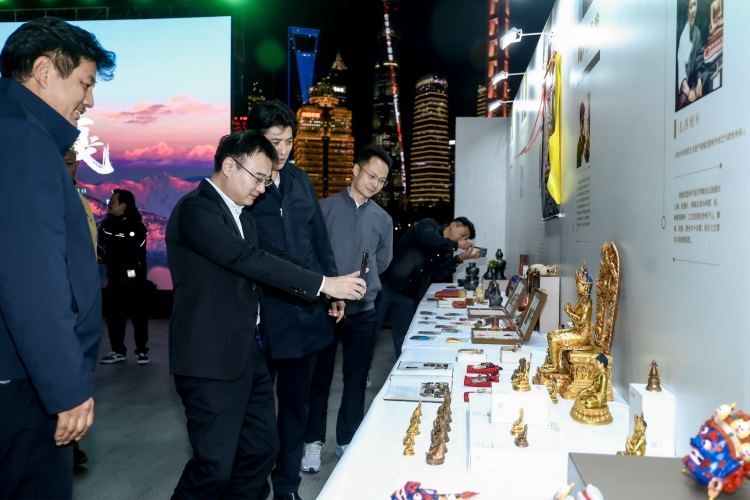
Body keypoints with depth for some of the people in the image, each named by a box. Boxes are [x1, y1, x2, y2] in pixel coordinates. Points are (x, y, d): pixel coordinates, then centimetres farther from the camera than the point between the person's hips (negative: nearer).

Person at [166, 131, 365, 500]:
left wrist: (331, 287, 0)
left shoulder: (239, 215, 15)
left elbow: (272, 255, 12)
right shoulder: (195, 209, -16)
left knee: (262, 448, 14)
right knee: (216, 465, -1)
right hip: (211, 359, -9)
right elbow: (251, 260, -24)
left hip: (247, 353, 9)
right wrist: (324, 284, -22)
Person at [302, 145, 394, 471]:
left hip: (362, 311, 3)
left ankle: (347, 442, 27)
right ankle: (314, 441, 23)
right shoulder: (326, 208, -2)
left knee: (356, 379, 11)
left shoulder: (383, 219, 7)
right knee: (319, 377, 8)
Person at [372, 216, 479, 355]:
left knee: (404, 338, 9)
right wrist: (456, 244, -17)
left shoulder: (446, 252, 13)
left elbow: (437, 274, -3)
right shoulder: (429, 225, -2)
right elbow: (428, 238, -26)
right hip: (386, 285, -6)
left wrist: (459, 258, -11)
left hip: (408, 296, 6)